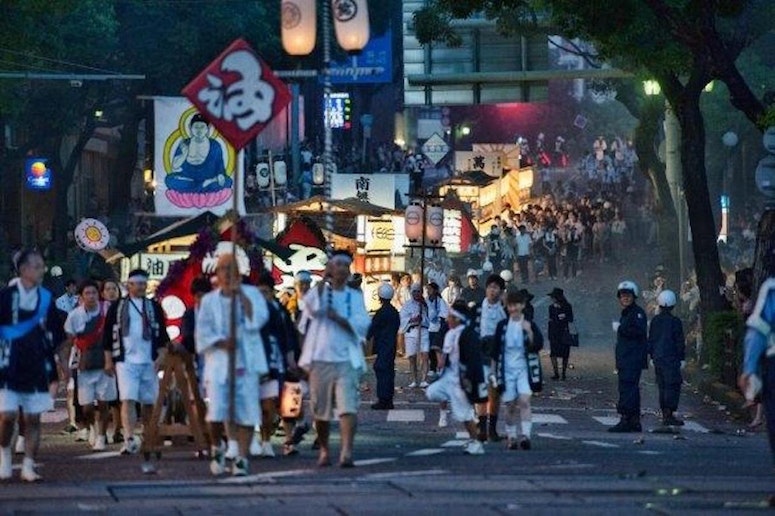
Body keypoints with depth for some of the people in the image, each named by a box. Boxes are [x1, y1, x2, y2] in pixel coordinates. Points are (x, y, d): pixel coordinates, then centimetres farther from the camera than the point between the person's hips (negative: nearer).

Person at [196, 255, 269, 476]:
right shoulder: (209, 300, 10)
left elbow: (259, 319, -8)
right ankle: (217, 447, 15)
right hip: (219, 361, 0)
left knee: (247, 413, -5)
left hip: (246, 362, 0)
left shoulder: (251, 294, 9)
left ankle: (242, 459, 1)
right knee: (216, 414, -11)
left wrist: (240, 294, -9)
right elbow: (203, 333, 4)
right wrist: (222, 342, -13)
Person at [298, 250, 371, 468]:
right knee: (321, 409, 6)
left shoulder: (355, 296, 13)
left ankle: (347, 451, -23)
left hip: (347, 359, 0)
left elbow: (362, 325, 0)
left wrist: (338, 318, -12)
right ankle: (323, 450, 22)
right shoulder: (319, 291, 8)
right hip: (320, 358, 0)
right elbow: (311, 306, -16)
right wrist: (324, 280, -13)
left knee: (348, 407, -15)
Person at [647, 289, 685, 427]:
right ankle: (669, 415, -13)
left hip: (658, 358, 6)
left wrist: (652, 356, 21)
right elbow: (679, 342, -7)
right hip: (671, 359, -6)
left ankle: (665, 415, 13)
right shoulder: (675, 322, -9)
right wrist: (682, 358, -1)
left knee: (662, 386, 11)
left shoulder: (655, 321, 6)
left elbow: (650, 340, 12)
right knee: (673, 386, -5)